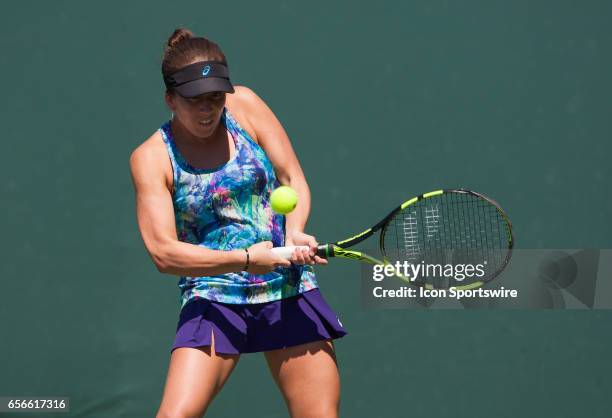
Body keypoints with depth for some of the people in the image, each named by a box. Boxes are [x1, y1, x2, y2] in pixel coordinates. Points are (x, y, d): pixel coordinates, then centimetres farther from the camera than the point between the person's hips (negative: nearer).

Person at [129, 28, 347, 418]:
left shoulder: (244, 105, 1)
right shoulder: (151, 158, -5)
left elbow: (294, 178, 3)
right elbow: (164, 252, -13)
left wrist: (295, 232, -17)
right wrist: (245, 259, -22)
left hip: (290, 290, 3)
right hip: (213, 299, -2)